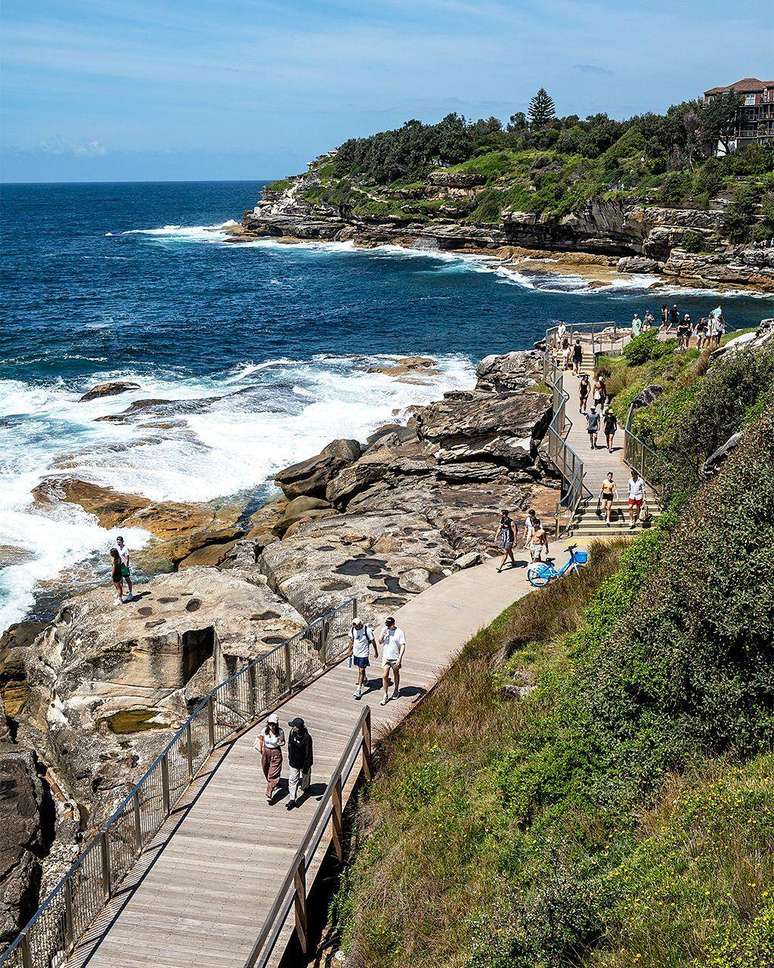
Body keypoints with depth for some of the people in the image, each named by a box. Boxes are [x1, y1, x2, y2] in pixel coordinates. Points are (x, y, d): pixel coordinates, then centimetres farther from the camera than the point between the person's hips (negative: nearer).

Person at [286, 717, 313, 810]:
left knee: (305, 776, 24)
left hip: (304, 763, -3)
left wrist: (306, 767, -20)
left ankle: (305, 787, 55)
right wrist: (289, 757, 17)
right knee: (292, 781, 4)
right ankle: (292, 800, 11)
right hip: (293, 762, 4)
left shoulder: (307, 738, -32)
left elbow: (308, 754, -24)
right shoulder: (292, 733, -15)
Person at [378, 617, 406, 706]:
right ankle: (385, 696, 4)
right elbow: (380, 642, 2)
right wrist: (382, 634, -19)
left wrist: (400, 658, -21)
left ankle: (396, 691, 39)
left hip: (395, 658, -3)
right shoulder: (384, 630, -2)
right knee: (385, 676, -3)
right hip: (385, 657, 3)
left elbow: (403, 646, -14)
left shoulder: (399, 632, -14)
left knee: (396, 675, 17)